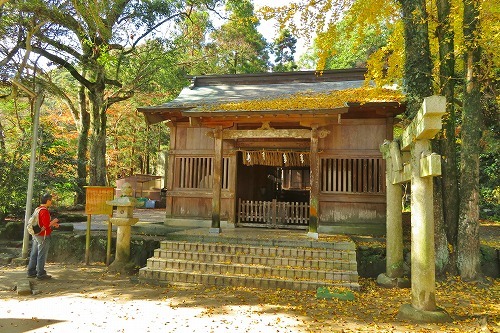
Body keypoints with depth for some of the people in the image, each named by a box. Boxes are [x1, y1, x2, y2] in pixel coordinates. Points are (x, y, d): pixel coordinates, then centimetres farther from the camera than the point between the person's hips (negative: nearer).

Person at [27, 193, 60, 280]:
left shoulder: (38, 209, 11)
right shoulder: (44, 211, -20)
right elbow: (46, 225, -23)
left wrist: (52, 224, 13)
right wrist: (54, 221, -6)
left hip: (36, 235, 9)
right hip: (43, 236, -9)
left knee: (34, 254, 15)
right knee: (42, 255, -1)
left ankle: (31, 272, 24)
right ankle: (41, 274, 6)